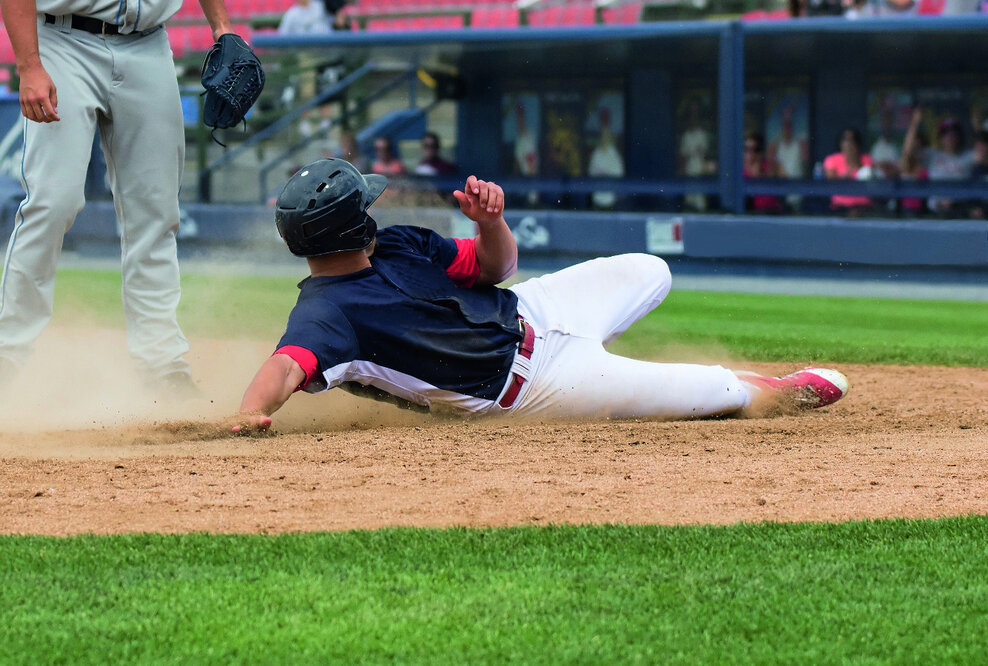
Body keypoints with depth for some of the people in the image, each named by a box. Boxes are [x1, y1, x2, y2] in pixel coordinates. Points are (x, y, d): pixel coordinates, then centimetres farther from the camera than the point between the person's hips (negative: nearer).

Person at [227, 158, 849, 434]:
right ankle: (780, 389, 32)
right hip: (524, 386, -8)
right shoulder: (326, 314, -30)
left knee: (650, 272, 24)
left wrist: (491, 220, -21)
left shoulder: (396, 245, -5)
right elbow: (288, 365, -49)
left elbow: (496, 265, 2)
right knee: (715, 390, -1)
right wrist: (251, 413, -71)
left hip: (526, 312, 8)